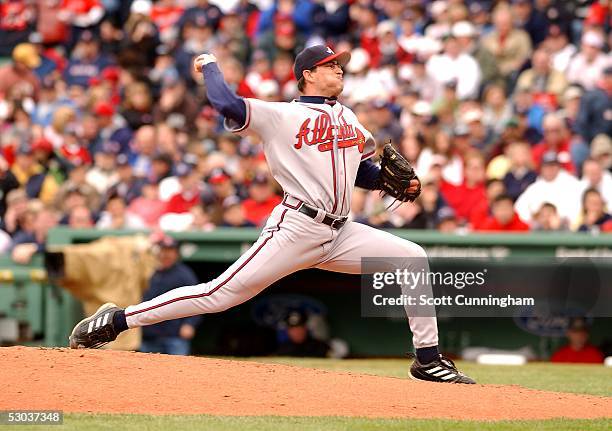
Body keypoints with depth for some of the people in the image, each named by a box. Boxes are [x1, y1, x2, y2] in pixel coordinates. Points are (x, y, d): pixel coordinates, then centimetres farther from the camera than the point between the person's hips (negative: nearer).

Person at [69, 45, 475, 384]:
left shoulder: (347, 117, 19)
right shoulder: (283, 115, -3)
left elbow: (361, 171, 25)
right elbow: (227, 103, -15)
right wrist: (210, 65, 2)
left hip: (340, 233, 7)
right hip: (297, 229, -7)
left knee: (413, 258, -4)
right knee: (221, 293, -12)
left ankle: (428, 358, 3)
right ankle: (117, 320, -4)